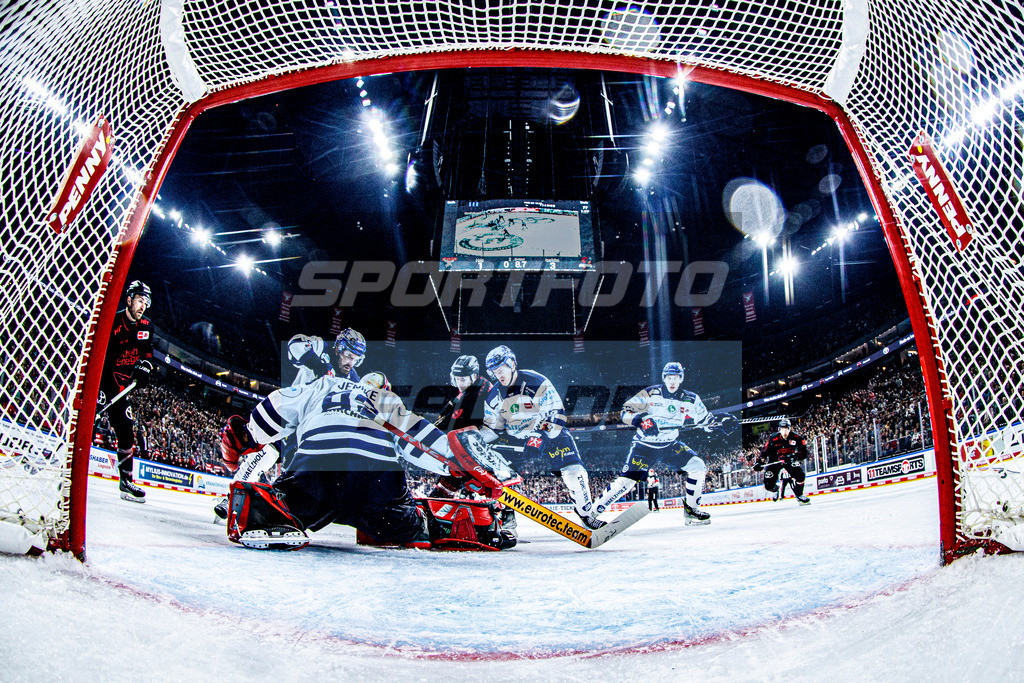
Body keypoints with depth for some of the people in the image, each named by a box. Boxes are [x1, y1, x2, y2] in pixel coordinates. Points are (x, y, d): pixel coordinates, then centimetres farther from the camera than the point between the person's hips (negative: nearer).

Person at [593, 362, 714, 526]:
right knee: (626, 481, -15)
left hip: (670, 445, 4)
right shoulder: (651, 394, -11)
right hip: (644, 445, -4)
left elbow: (704, 420, 10)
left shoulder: (691, 400, 1)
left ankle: (691, 508, 5)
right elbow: (626, 411, -12)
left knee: (698, 466, -13)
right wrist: (642, 421, -29)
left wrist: (715, 423, -10)